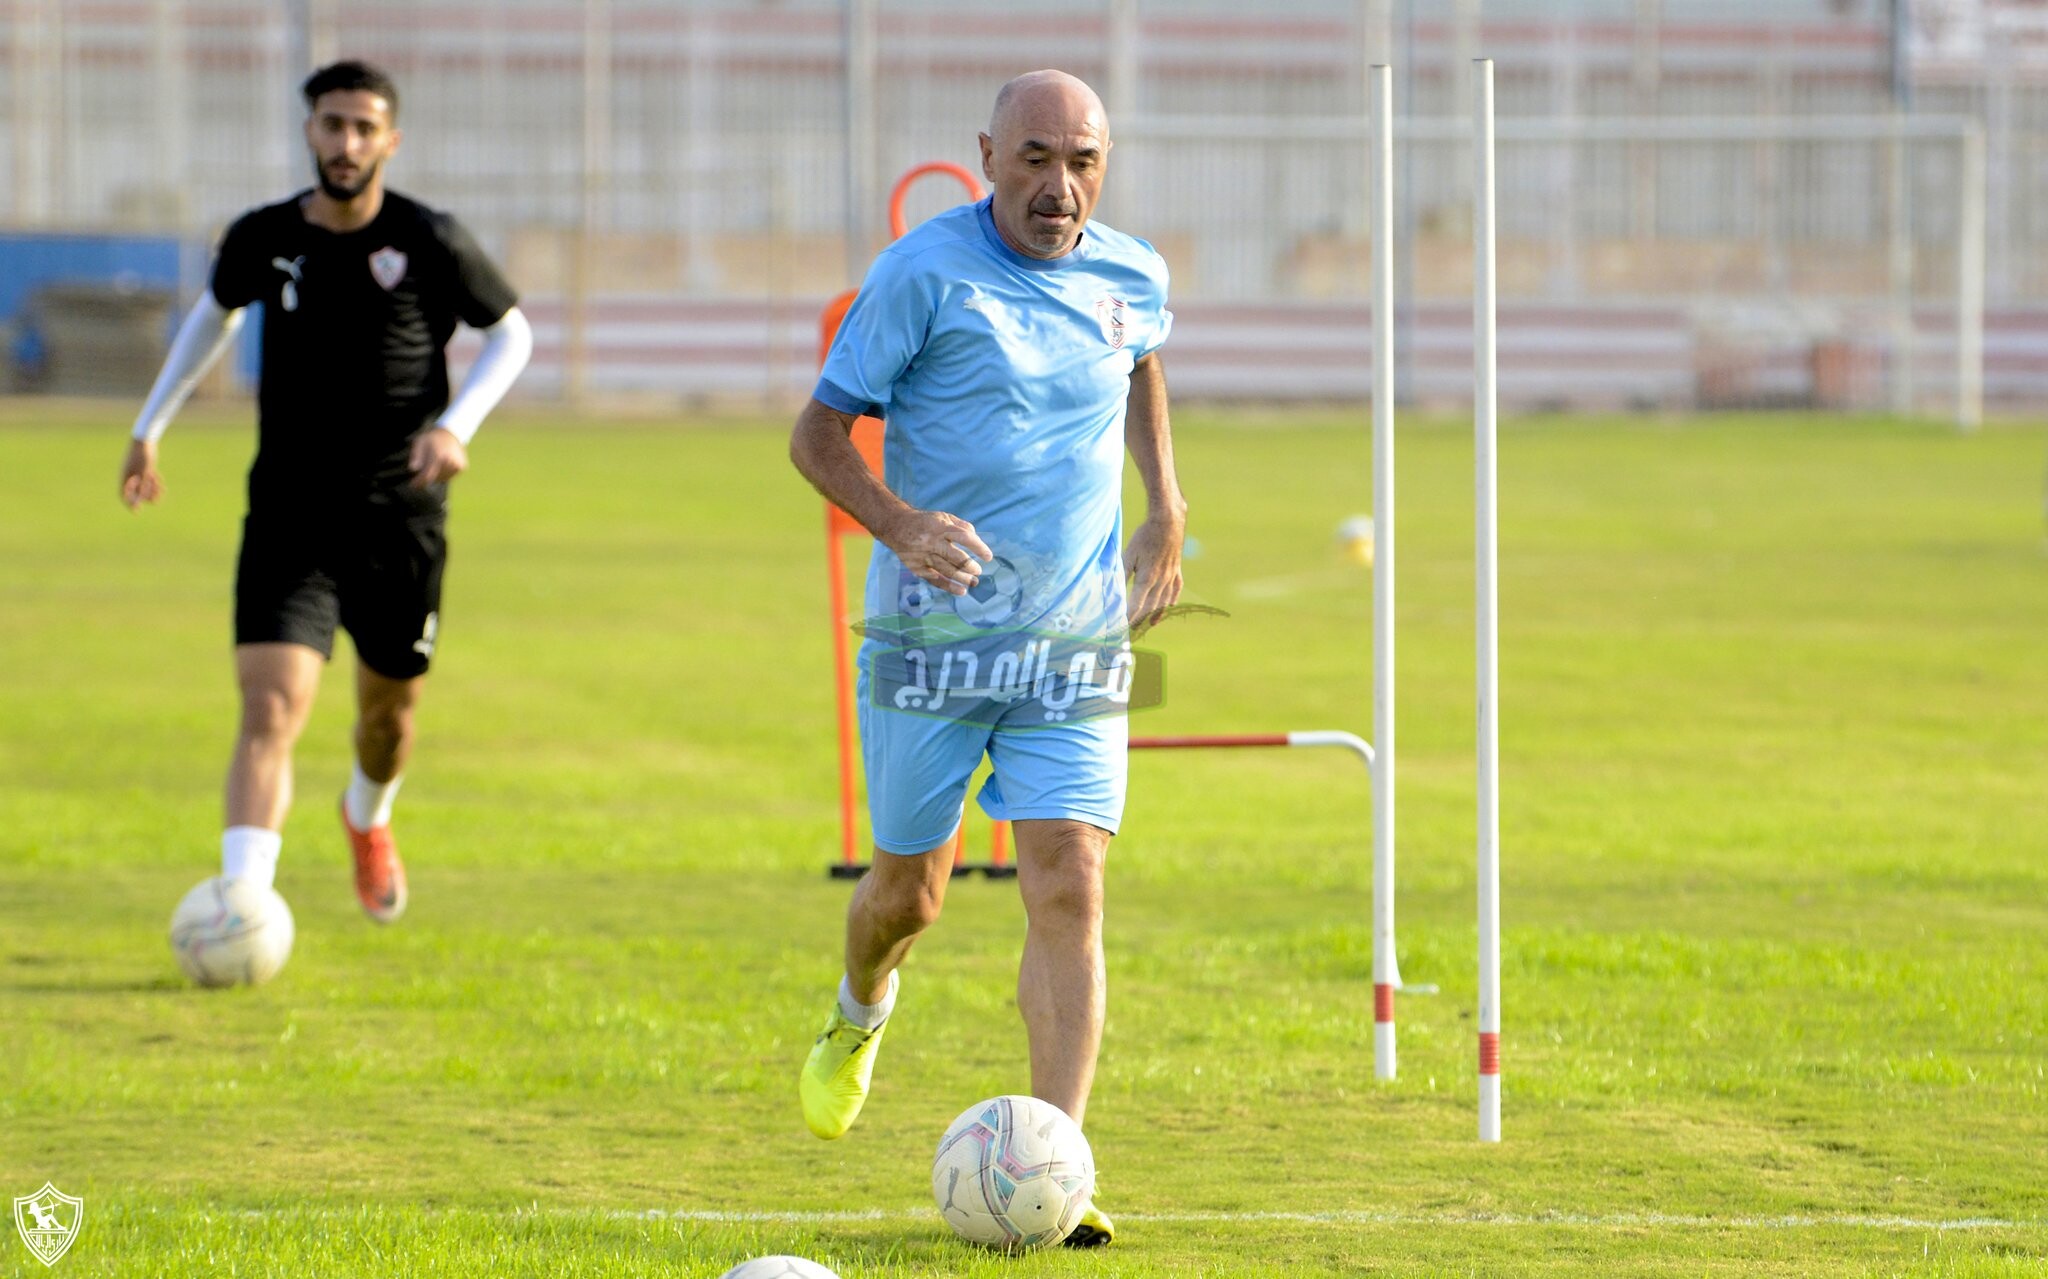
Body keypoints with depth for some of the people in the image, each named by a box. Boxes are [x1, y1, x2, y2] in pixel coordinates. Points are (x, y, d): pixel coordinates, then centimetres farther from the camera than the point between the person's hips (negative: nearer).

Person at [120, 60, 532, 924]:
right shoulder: (264, 239, -2)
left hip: (400, 520, 0)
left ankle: (368, 819, 52)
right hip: (289, 519, 0)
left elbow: (511, 334, 5)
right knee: (270, 711, -17)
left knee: (389, 713, 17)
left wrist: (456, 424, -11)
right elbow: (217, 310, 21)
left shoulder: (429, 242, -8)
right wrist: (152, 423, 21)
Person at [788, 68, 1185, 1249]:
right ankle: (861, 1015, 45)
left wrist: (1167, 514, 17)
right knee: (910, 891, 9)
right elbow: (818, 433, -8)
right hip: (932, 632, -2)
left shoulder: (1132, 278, 3)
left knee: (1070, 889, -12)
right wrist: (901, 524, -25)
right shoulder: (924, 274, -11)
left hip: (1078, 642, 2)